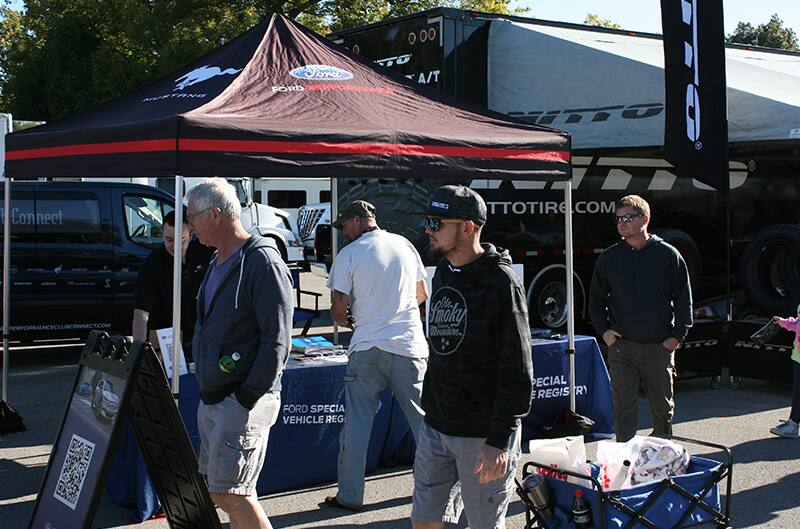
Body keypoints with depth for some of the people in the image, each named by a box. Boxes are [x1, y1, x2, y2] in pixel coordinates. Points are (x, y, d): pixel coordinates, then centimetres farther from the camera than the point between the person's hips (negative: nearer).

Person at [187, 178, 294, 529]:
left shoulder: (262, 262, -14)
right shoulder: (218, 262, 15)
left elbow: (276, 340, -18)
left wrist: (248, 398, -19)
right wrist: (207, 389, 16)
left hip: (244, 400, -9)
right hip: (212, 397, 9)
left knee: (229, 492, -8)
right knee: (219, 491, 13)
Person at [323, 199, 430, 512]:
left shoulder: (349, 255, -4)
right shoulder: (405, 245, 9)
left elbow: (338, 309, -4)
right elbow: (422, 294, 18)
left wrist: (345, 321, 17)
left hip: (367, 348, -3)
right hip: (410, 346, 3)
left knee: (356, 425, 5)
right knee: (423, 419, 11)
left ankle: (350, 496, 10)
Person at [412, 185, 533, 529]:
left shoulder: (500, 283, -14)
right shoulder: (443, 274, 11)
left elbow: (517, 371, -17)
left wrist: (500, 441, -20)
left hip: (482, 434, -7)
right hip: (435, 427, 7)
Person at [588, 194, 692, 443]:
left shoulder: (668, 255, 0)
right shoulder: (609, 258, 5)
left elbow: (684, 298, 5)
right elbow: (596, 299, 14)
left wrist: (678, 335, -2)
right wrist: (604, 330, 2)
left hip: (660, 347, 0)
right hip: (621, 346, 1)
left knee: (663, 407, 11)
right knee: (623, 407, -2)